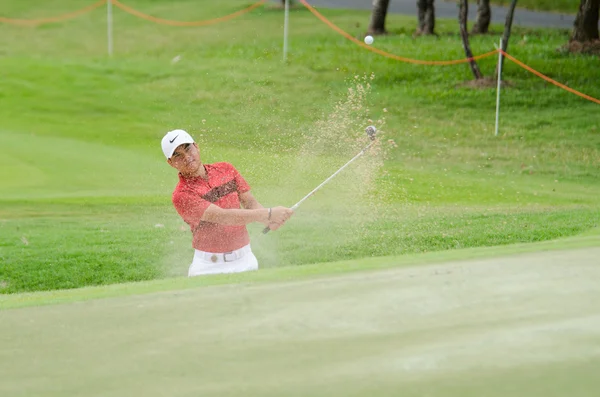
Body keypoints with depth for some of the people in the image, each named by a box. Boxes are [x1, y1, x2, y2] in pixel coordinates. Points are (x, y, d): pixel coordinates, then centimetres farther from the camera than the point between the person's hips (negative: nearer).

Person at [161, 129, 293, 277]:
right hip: (210, 267, -4)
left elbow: (250, 203, 5)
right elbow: (223, 216, -22)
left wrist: (268, 220, -17)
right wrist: (267, 214, -29)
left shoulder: (226, 169, 6)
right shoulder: (182, 195, -13)